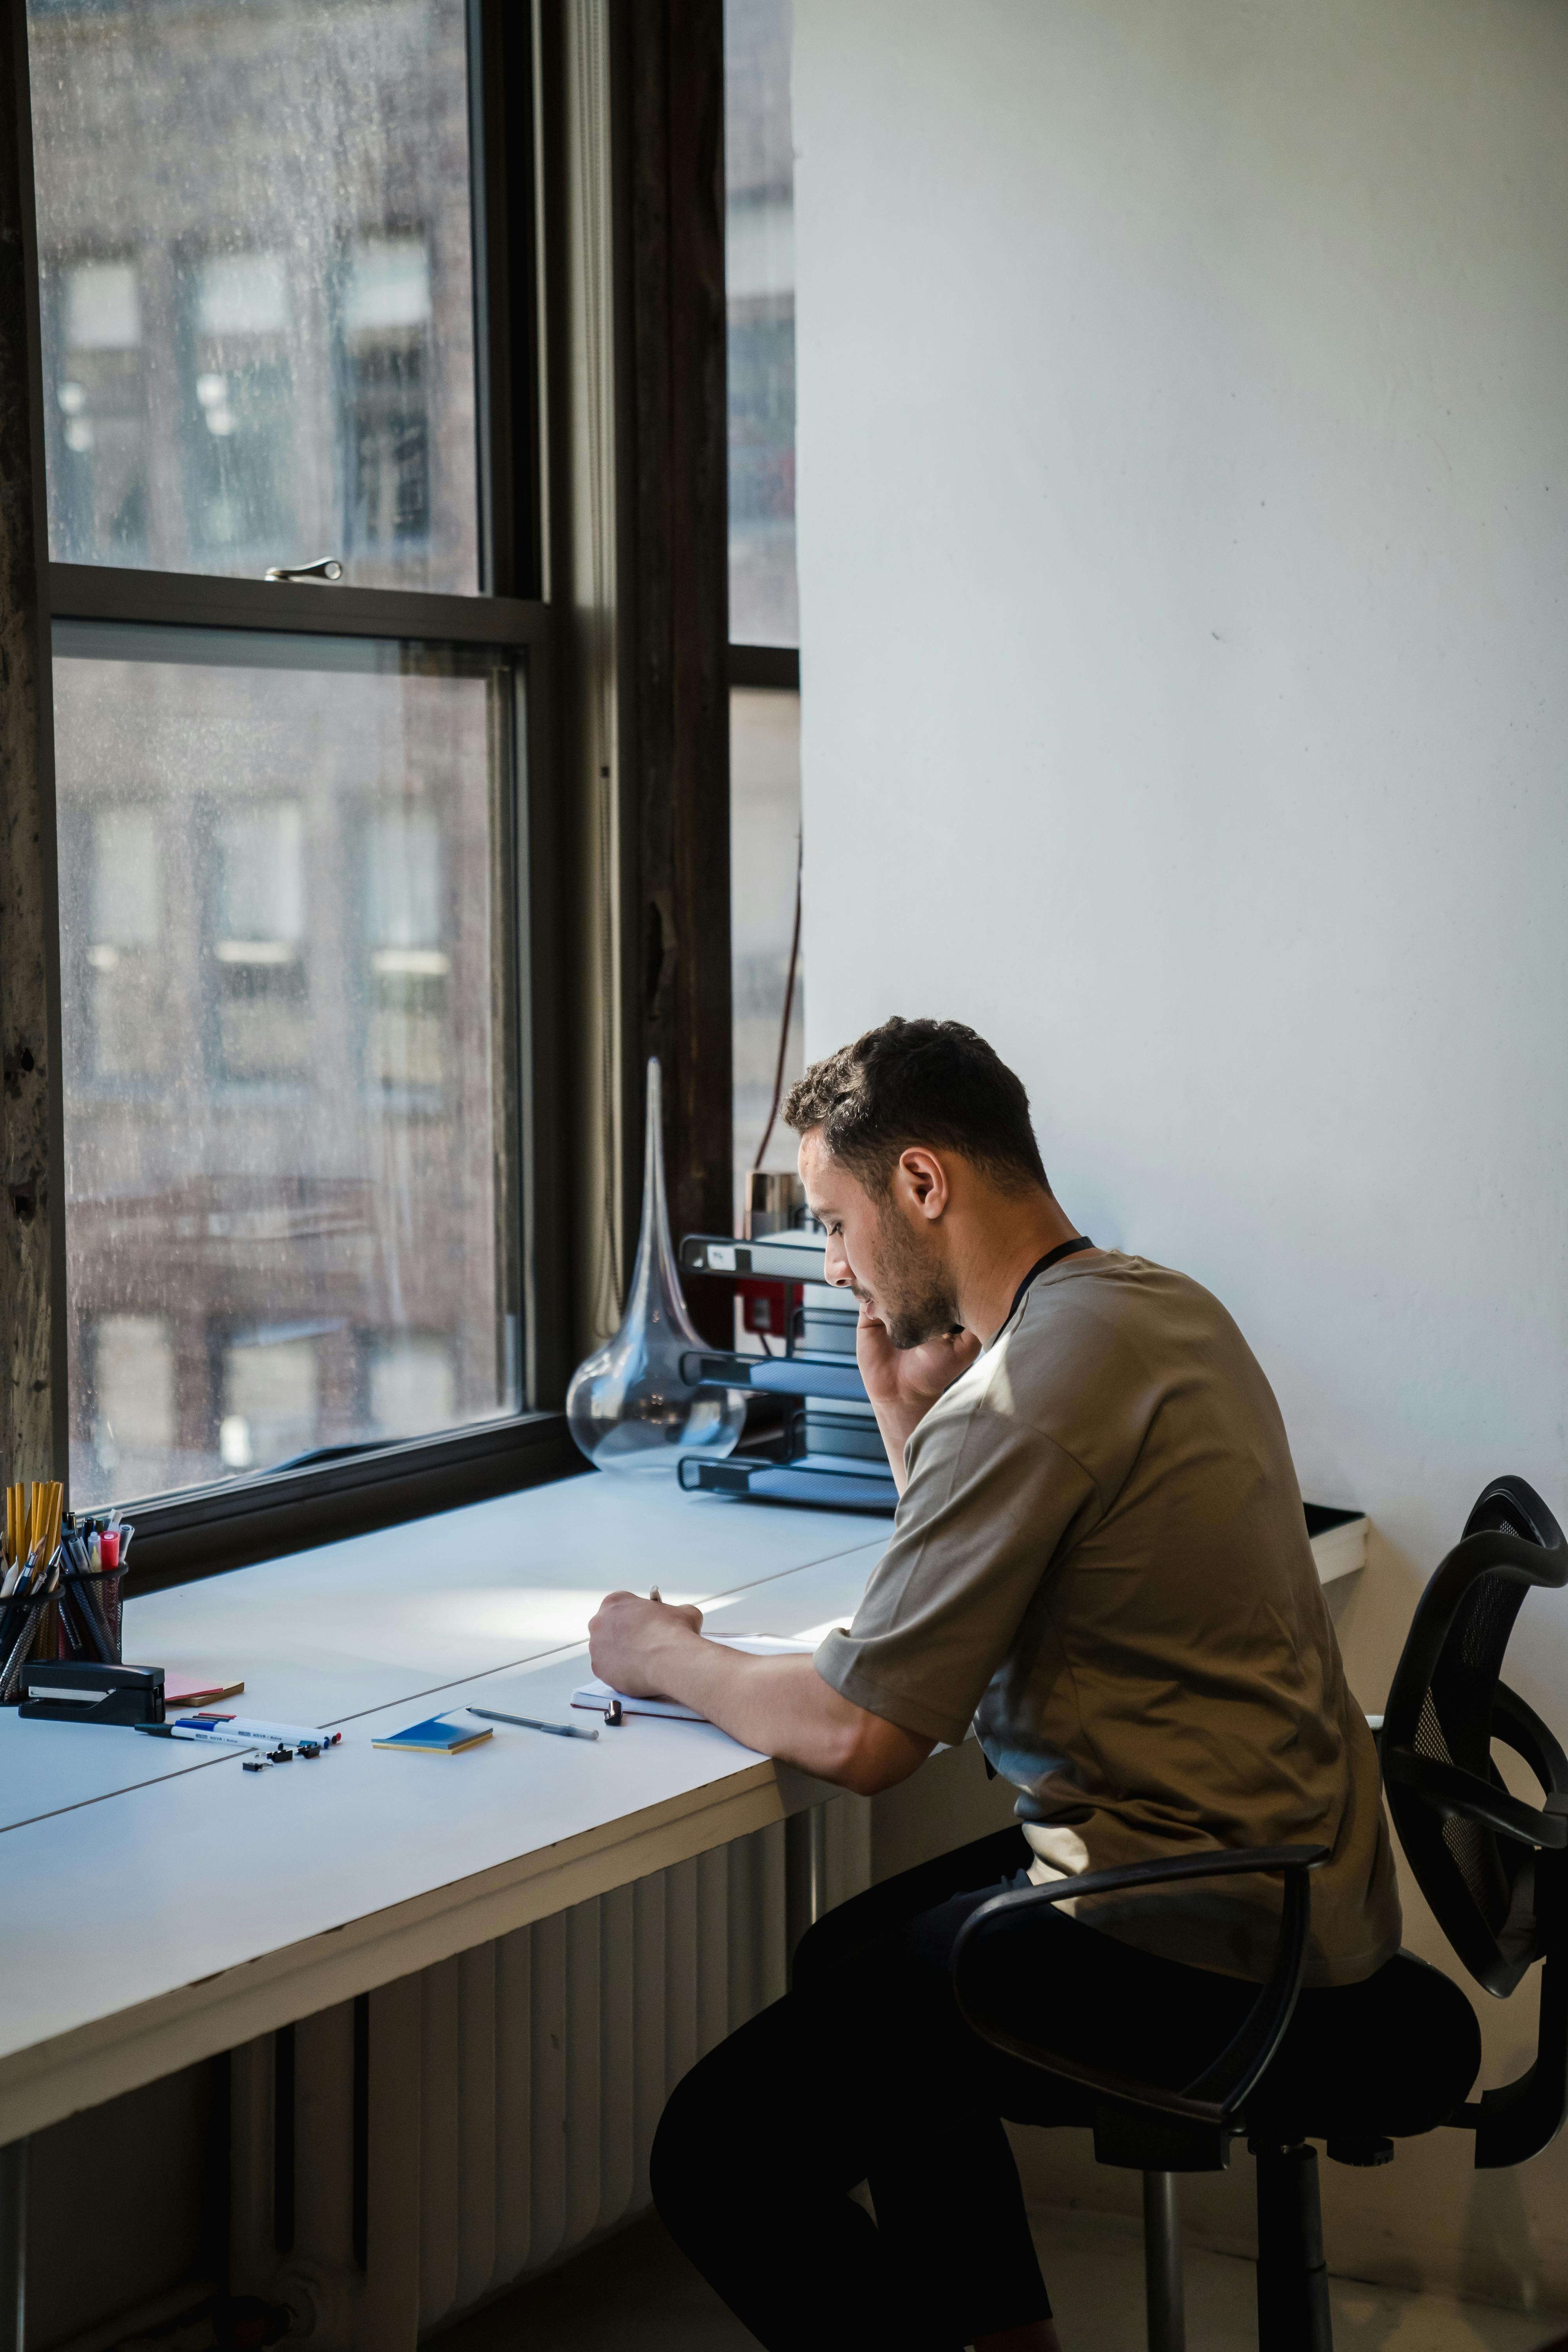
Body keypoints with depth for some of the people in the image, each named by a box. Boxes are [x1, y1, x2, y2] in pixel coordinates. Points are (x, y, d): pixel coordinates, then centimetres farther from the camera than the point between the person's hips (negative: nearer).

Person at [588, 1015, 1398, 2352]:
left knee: (723, 2154, -11)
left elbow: (860, 1739, -20)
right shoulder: (1164, 1311, 10)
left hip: (1187, 1946, -11)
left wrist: (663, 1658, -2)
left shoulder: (1026, 1390, -22)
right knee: (856, 1959, 30)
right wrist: (903, 1405, 9)